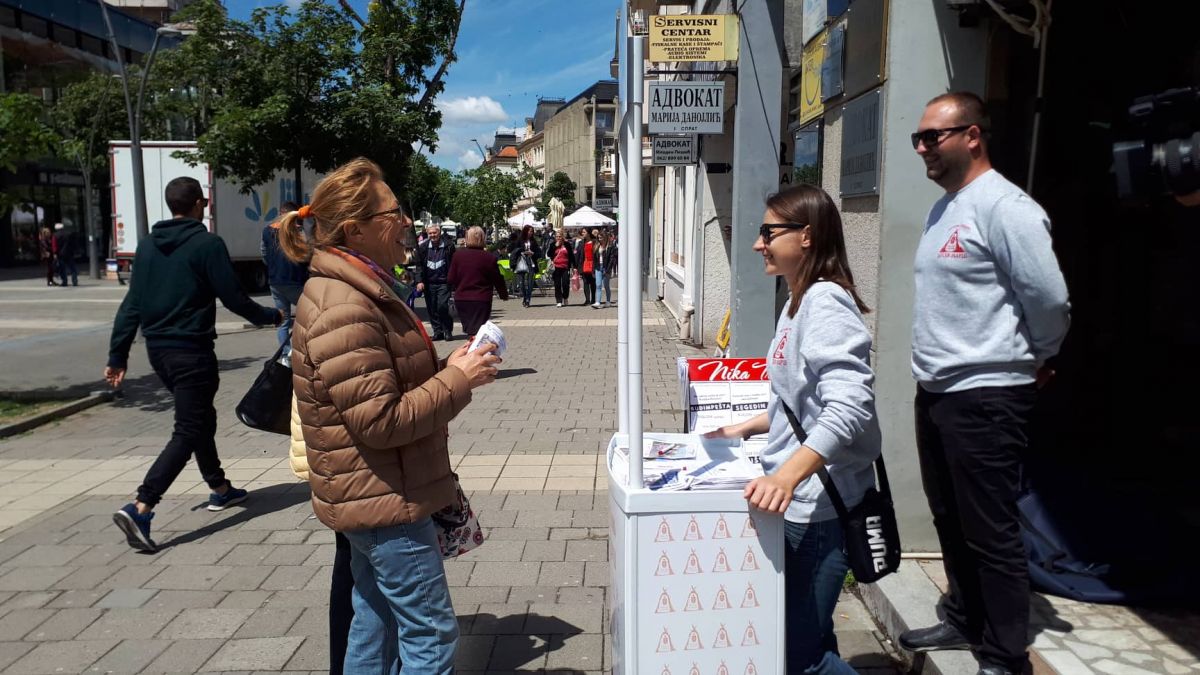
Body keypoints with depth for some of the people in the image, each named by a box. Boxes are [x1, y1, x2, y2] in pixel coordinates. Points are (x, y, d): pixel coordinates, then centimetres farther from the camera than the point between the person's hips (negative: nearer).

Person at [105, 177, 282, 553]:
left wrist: (118, 355, 10)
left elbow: (132, 304, 8)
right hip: (191, 351, -8)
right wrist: (272, 317, 5)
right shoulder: (207, 244, -12)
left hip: (157, 349, 8)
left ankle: (220, 489, 36)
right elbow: (233, 298, -11)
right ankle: (139, 509, -16)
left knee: (200, 418, 22)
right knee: (188, 432, -4)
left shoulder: (147, 246, 8)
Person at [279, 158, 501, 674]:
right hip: (385, 500, -10)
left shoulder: (361, 293, 10)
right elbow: (381, 421, -25)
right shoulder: (344, 313, -23)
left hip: (374, 497, 10)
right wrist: (457, 380, -17)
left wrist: (448, 367, 6)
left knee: (376, 626, 20)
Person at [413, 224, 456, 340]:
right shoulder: (423, 247, 6)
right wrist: (419, 281, -3)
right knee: (431, 308, 5)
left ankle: (448, 331, 4)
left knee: (442, 306, -12)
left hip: (443, 282, -4)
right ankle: (437, 331, 17)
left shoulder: (448, 245, -2)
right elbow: (419, 265, 8)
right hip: (429, 283, 4)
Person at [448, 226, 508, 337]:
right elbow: (498, 280, -1)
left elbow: (451, 279, 3)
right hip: (481, 299, -3)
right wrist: (504, 294, 16)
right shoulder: (490, 258, -10)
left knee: (468, 328, 18)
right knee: (477, 330, -1)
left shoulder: (458, 256, -2)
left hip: (461, 299, 3)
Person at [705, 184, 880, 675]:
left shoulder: (827, 302, -17)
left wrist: (787, 475, -36)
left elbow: (848, 407, -28)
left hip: (820, 504, -10)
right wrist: (745, 429, 20)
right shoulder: (798, 301, 12)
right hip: (797, 500, 10)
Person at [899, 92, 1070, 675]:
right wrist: (934, 370, 14)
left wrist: (1036, 361, -2)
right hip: (935, 390, 9)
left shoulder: (1004, 207, -16)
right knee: (950, 522, 20)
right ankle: (966, 621, 37)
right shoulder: (943, 209, 13)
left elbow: (1049, 300, -17)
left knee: (990, 532, 1)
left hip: (986, 396, -9)